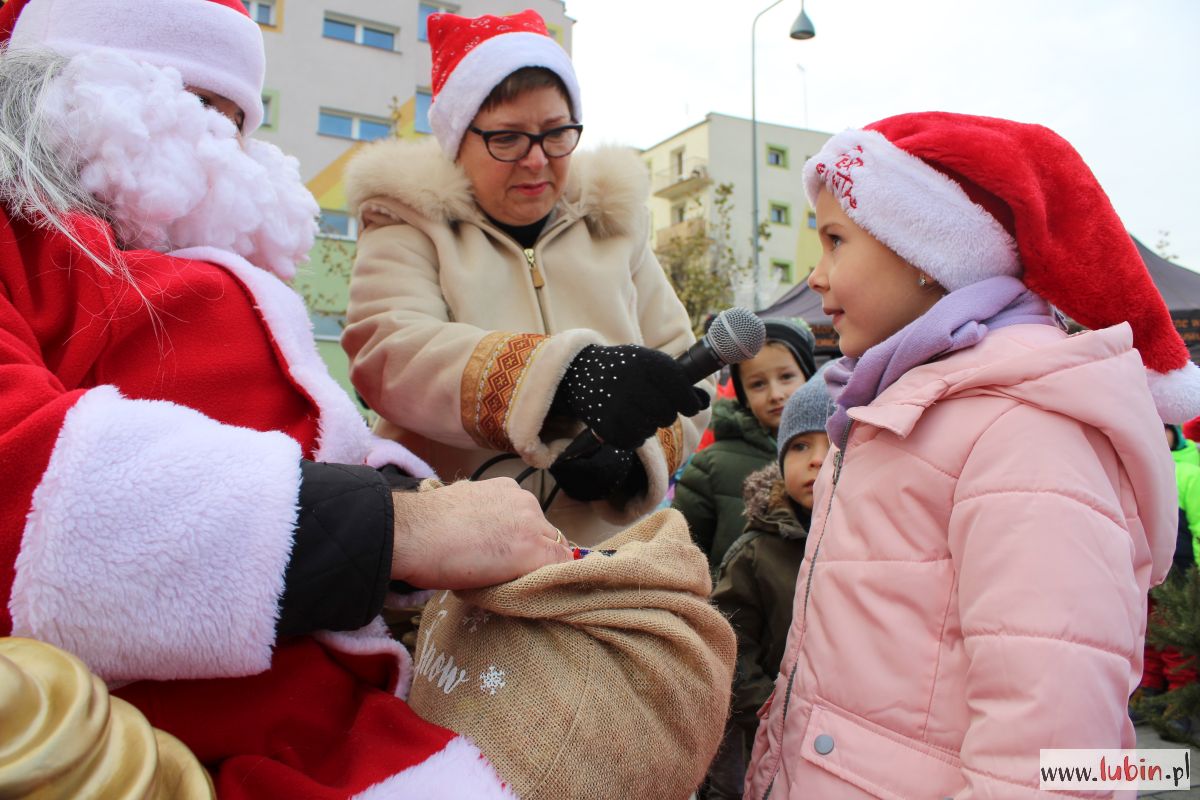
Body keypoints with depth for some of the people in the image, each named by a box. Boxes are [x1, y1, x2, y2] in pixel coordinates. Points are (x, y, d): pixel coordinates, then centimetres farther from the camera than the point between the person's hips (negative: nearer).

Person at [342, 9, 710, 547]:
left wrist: (638, 450, -10)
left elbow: (684, 379, 13)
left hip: (605, 546, 2)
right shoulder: (413, 223, 5)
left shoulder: (612, 225, 15)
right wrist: (567, 376, -30)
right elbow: (389, 352, -15)